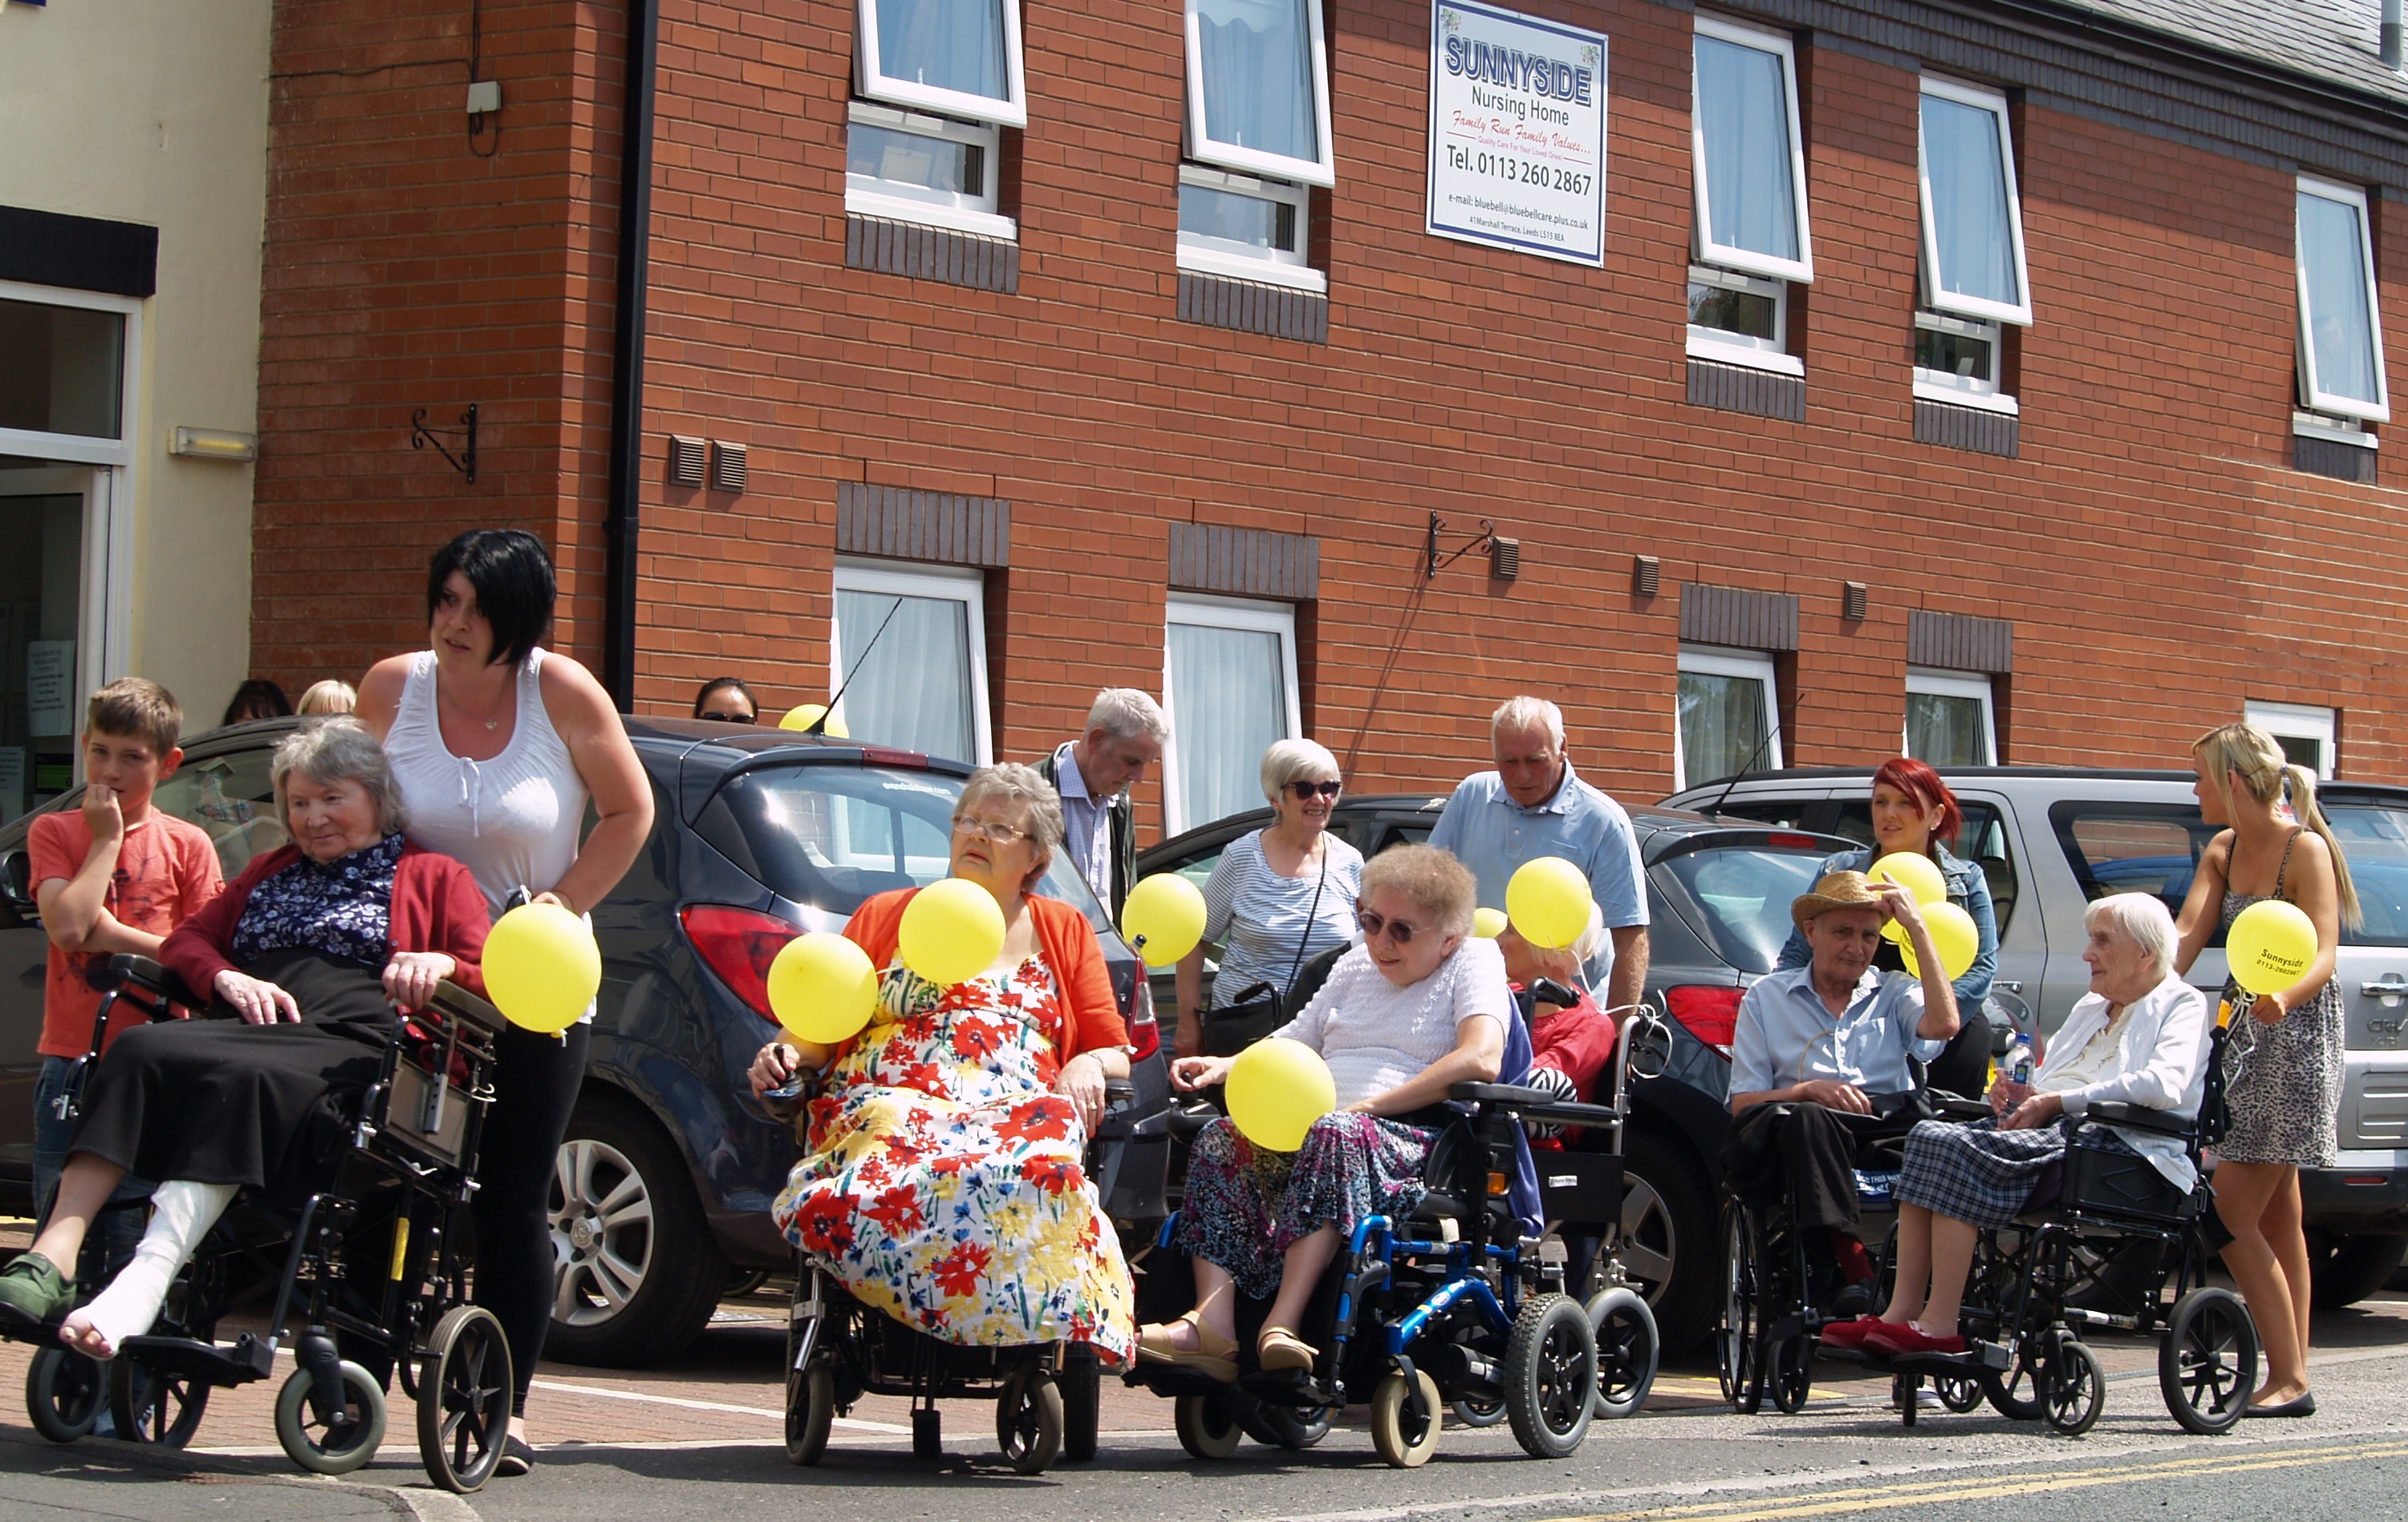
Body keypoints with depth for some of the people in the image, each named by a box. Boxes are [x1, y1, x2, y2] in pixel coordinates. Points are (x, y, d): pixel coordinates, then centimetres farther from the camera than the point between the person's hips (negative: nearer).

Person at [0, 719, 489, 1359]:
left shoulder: (433, 876, 20)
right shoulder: (273, 872, 36)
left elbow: (490, 979, 10)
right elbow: (187, 939, 28)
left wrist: (443, 964, -13)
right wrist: (226, 978, 6)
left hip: (349, 1051, -5)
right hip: (248, 1033, 5)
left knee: (236, 1081, -37)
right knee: (141, 1053, -29)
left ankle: (142, 1287, -53)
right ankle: (52, 1259, -43)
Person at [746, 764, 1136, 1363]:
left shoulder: (1065, 930, 27)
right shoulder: (887, 915, 26)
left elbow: (1115, 1056, 22)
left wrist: (1089, 1067, -2)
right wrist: (788, 1056, -4)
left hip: (1018, 1117, 0)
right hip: (887, 1106, 0)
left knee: (1034, 1166, -40)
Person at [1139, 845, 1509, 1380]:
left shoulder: (1474, 960, 5)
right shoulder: (1357, 964, 27)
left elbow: (1481, 1060, -13)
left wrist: (1367, 1106, -15)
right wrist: (1226, 1066, 6)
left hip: (1410, 1143, -7)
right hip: (1307, 1130, 7)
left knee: (1334, 1135, -39)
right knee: (1219, 1140, -22)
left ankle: (1283, 1324, -48)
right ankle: (1212, 1323, -37)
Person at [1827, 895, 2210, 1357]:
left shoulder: (2182, 1005, 6)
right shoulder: (2090, 1007, 33)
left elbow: (2166, 1085, -14)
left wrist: (2056, 1101, -15)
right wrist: (2026, 1095, 5)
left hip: (2112, 1142, -8)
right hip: (2048, 1131, 8)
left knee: (1957, 1152, -28)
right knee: (1930, 1137, -19)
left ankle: (1939, 1325, -30)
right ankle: (1902, 1313, -26)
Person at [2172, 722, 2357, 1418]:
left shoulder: (2306, 850, -14)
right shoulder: (2223, 851, 10)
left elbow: (2324, 955, -22)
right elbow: (2188, 933, -2)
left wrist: (2285, 995, -42)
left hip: (2297, 1034, -9)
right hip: (2244, 1029, 9)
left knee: (2233, 1215, -13)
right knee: (2277, 1215, 10)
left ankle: (2288, 1377, -10)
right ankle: (2291, 1378, 14)